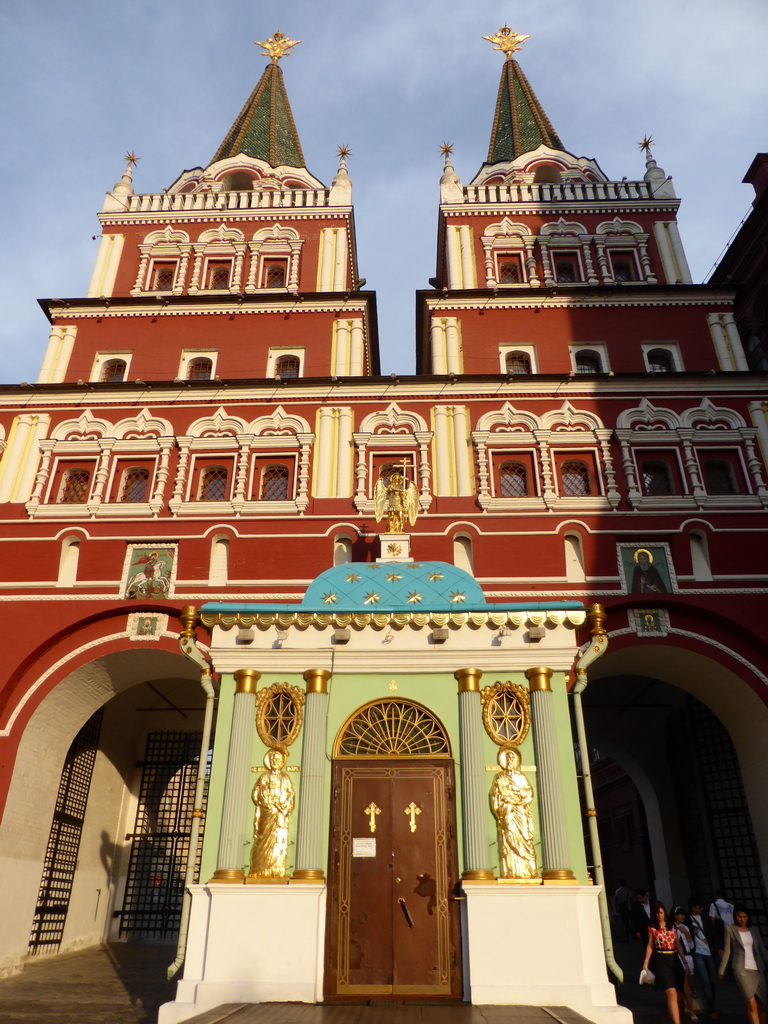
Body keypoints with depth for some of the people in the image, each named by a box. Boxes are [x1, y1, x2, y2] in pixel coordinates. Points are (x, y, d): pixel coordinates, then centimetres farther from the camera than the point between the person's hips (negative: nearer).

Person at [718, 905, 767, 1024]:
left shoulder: (754, 930, 13)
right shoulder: (730, 929, 2)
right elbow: (727, 951, 3)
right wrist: (721, 971, 2)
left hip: (758, 970, 4)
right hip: (742, 970, -4)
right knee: (752, 1004, -12)